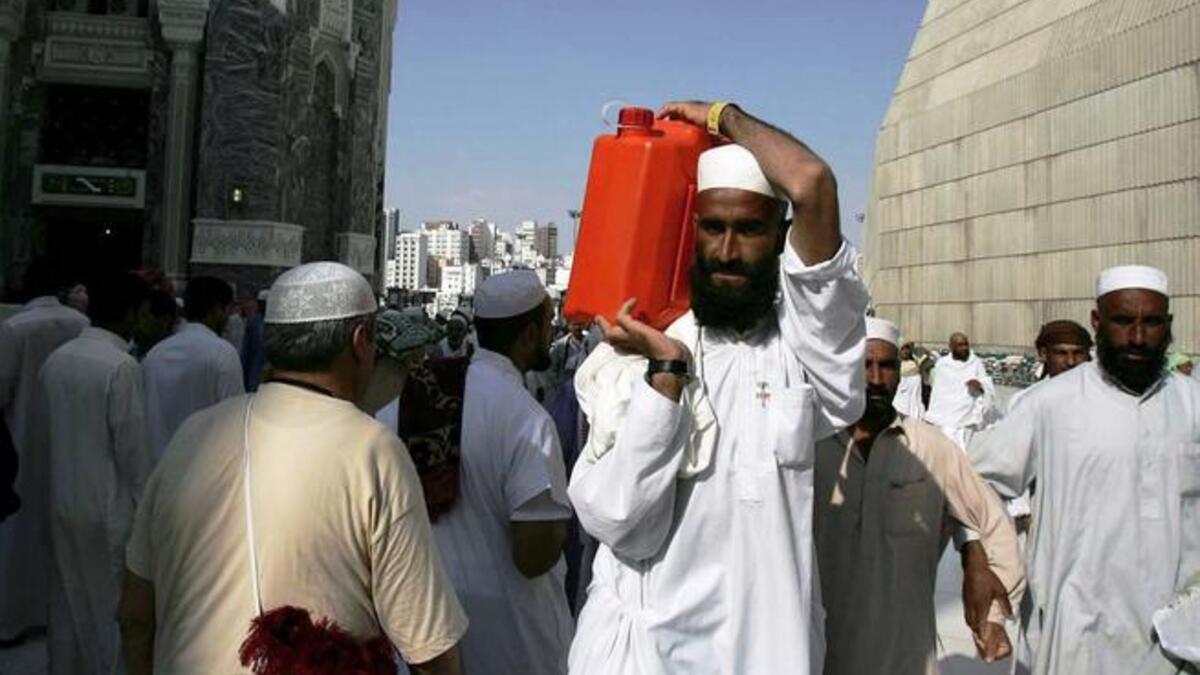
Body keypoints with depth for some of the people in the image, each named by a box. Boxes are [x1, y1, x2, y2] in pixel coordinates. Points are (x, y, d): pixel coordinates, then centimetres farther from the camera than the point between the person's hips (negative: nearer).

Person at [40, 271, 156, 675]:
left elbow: (51, 430, 10)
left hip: (63, 502, 7)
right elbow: (133, 449, -16)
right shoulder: (121, 366, -18)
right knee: (110, 609, 7)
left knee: (67, 604, 17)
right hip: (108, 508, -7)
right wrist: (147, 505, -5)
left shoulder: (57, 358, 3)